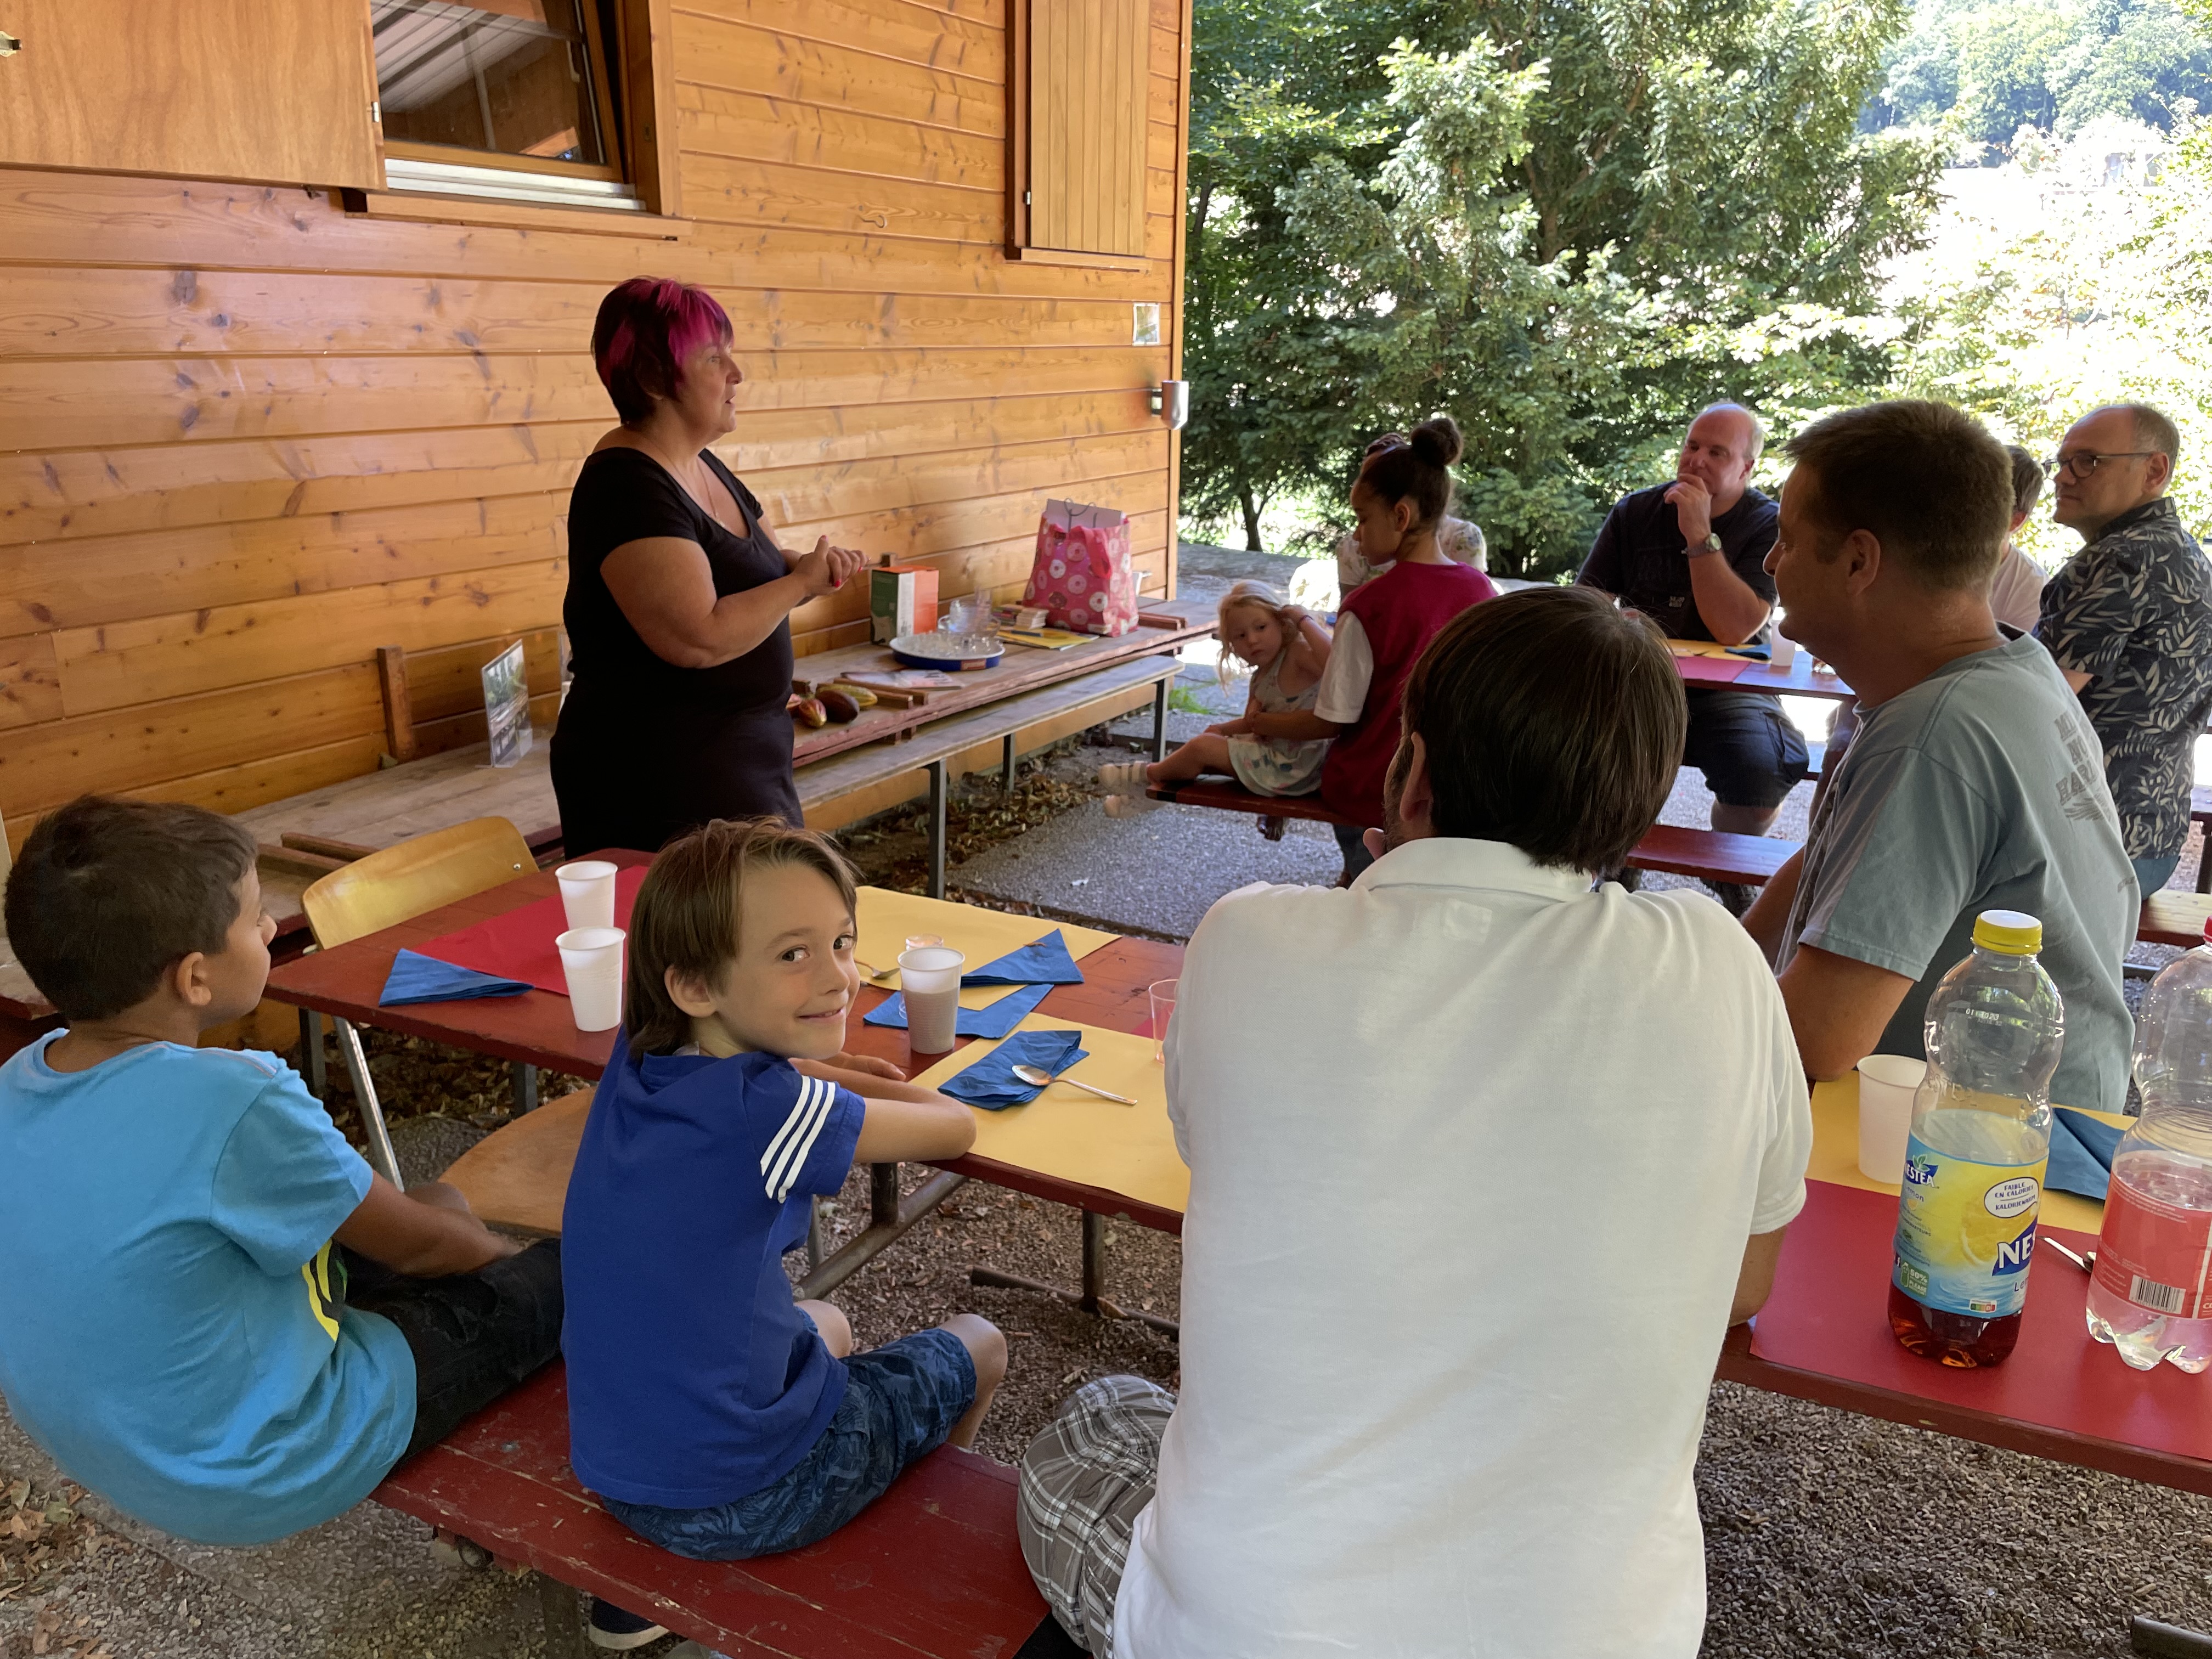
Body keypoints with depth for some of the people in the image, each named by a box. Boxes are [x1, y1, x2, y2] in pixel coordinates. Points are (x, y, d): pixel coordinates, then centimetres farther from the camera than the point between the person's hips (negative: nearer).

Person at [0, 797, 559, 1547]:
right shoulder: (234, 1105, -31)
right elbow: (413, 1243, -14)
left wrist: (440, 1218, 9)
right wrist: (504, 1252, 6)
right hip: (256, 1480, -8)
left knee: (436, 1203, 18)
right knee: (558, 1279, 3)